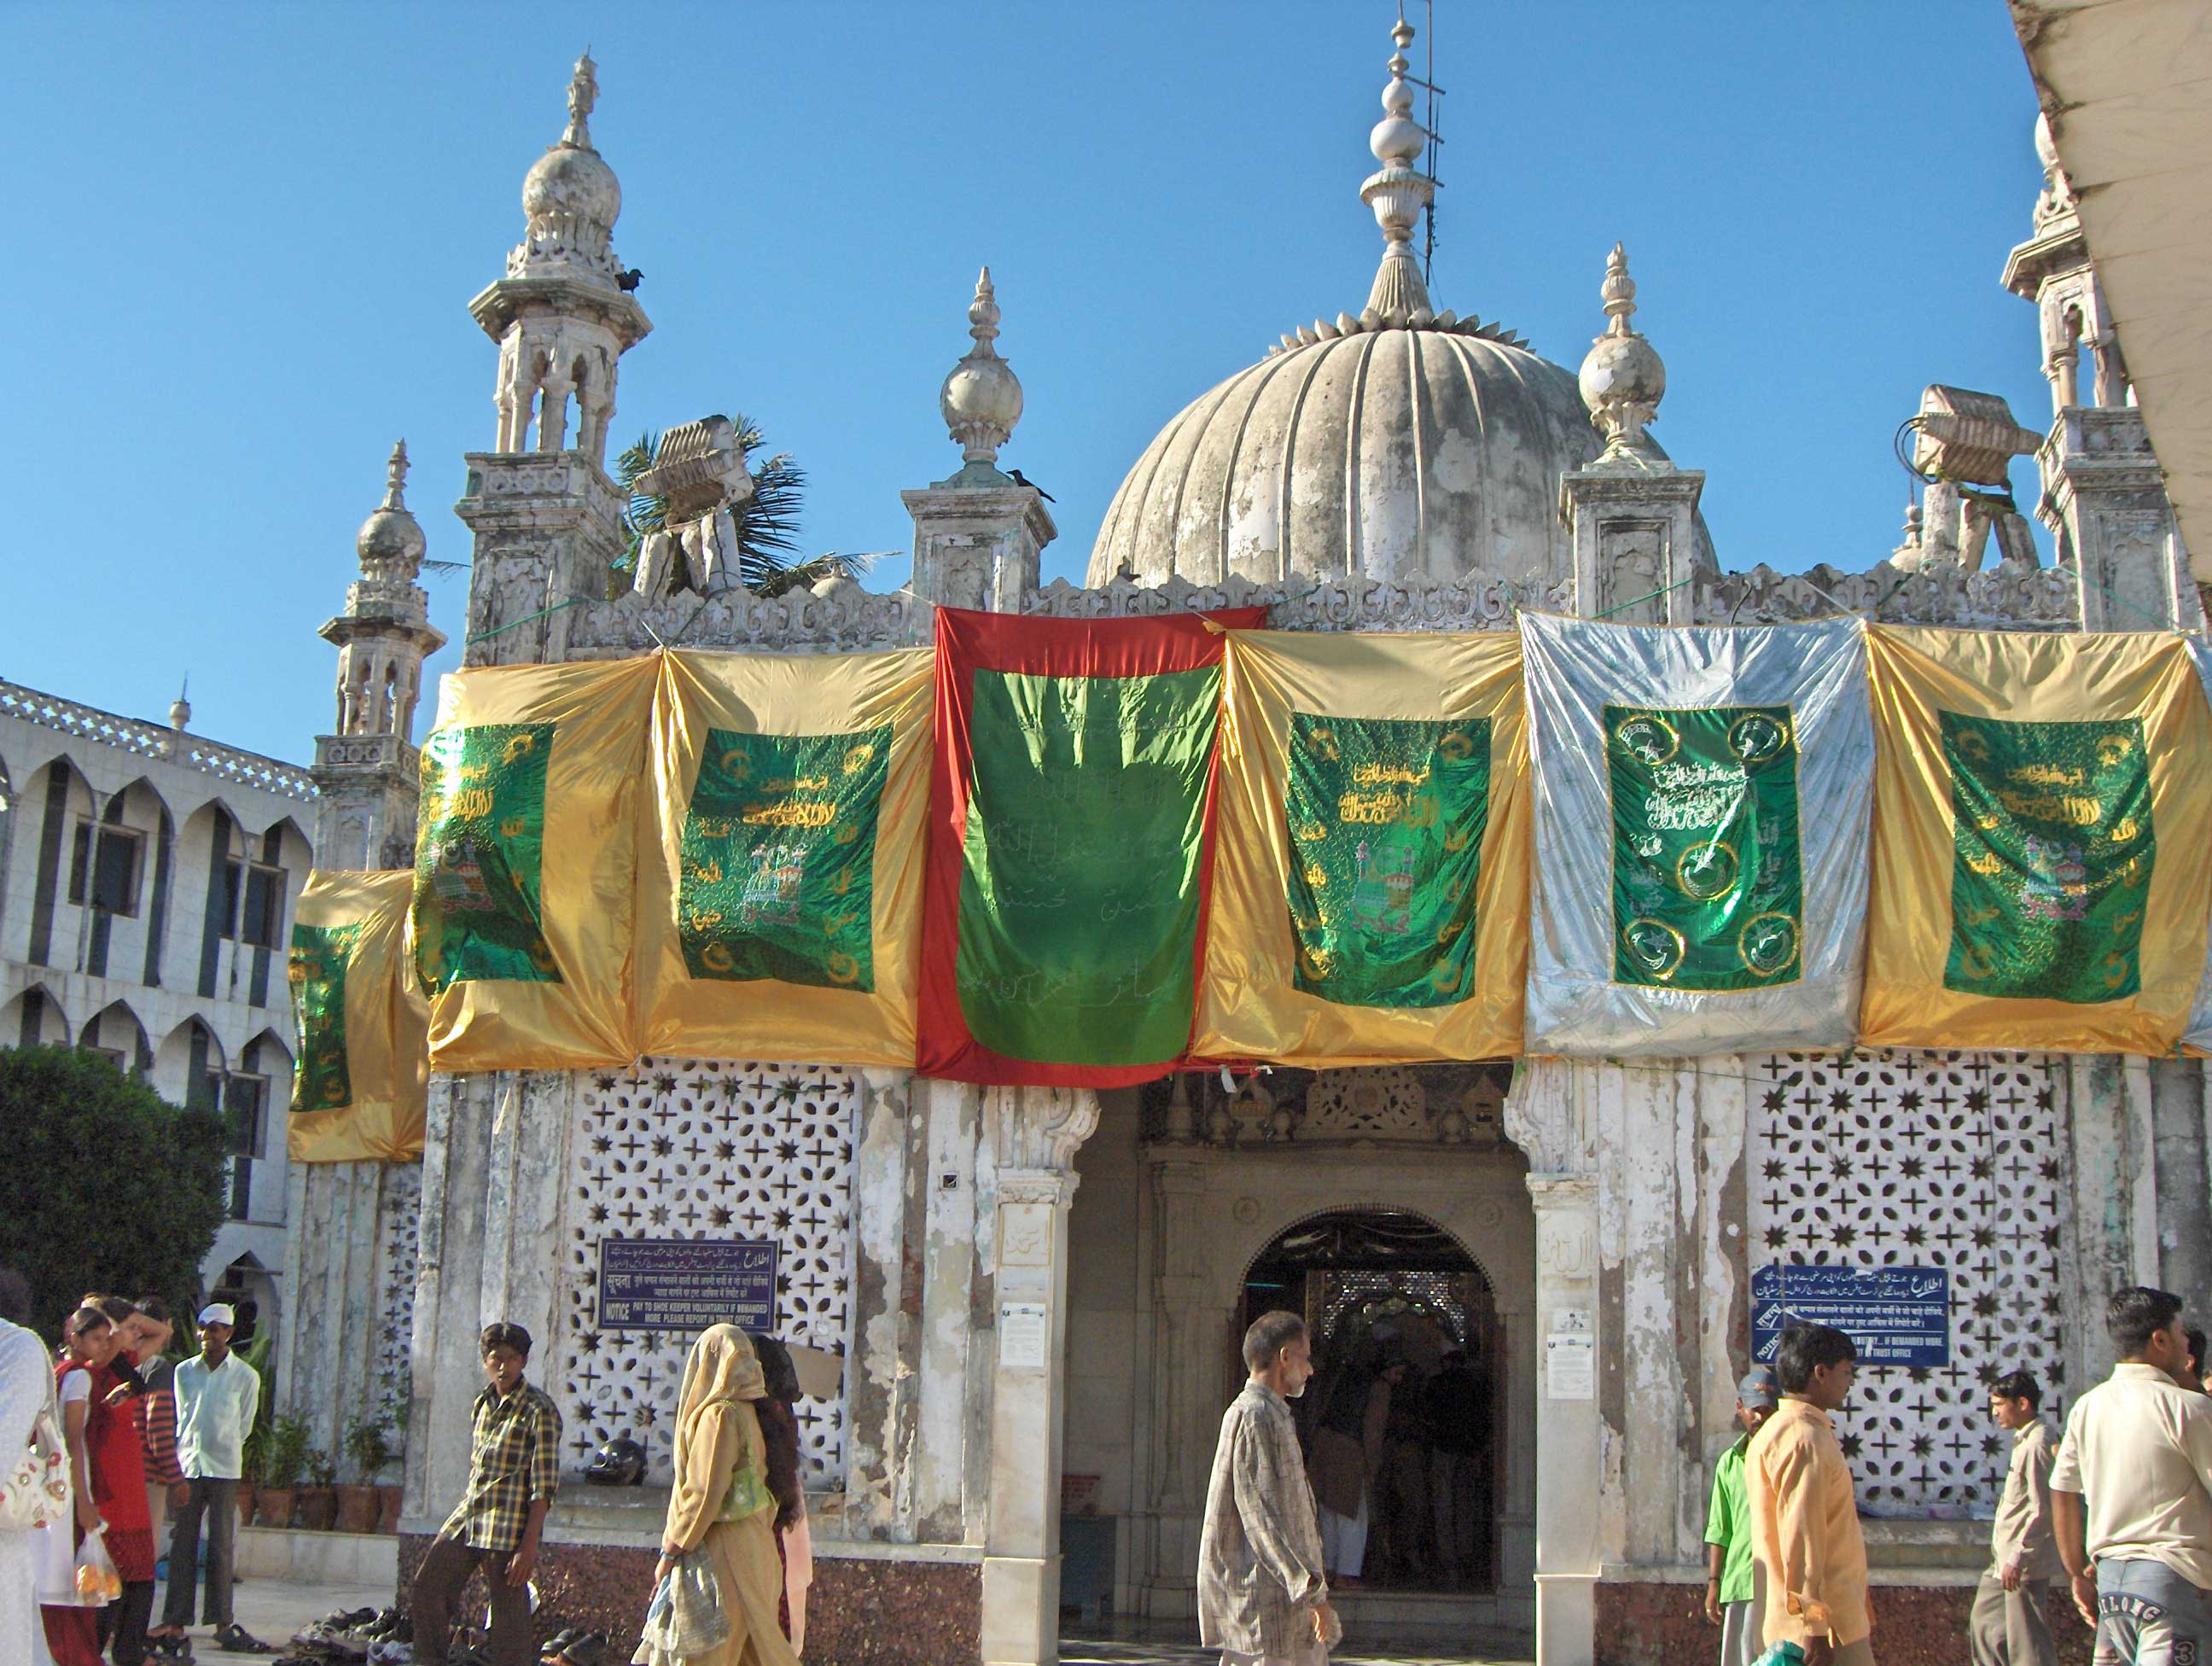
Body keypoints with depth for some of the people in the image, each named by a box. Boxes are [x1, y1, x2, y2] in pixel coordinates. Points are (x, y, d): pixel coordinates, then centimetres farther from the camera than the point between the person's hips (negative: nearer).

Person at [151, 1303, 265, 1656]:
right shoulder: (183, 1371, 8)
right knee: (182, 1545, 1)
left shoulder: (246, 1376, 1)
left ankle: (222, 1620, 2)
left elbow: (243, 1427, 8)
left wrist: (220, 1450, 9)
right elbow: (178, 1421, 13)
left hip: (224, 1470, -2)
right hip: (186, 1468, 2)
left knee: (220, 1547, -2)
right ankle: (175, 1621, 3)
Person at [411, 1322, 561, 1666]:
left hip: (509, 1523, -8)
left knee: (509, 1610, -5)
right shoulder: (482, 1403, 12)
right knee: (429, 1583, 11)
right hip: (467, 1514, 8)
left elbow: (544, 1485, -14)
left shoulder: (539, 1410, -11)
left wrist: (529, 1547, -19)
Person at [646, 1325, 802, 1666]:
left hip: (725, 1549, -9)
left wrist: (671, 1551, -11)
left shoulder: (719, 1415, -15)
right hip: (752, 1543, 9)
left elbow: (705, 1494, -18)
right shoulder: (746, 1411, 11)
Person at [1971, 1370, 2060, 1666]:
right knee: (1985, 1622, 16)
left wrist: (2018, 1558, -23)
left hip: (2025, 1563, -10)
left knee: (2027, 1640, -5)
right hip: (2006, 1558, 10)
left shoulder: (2037, 1444, -18)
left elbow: (2041, 1510, -23)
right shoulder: (2025, 1440, 13)